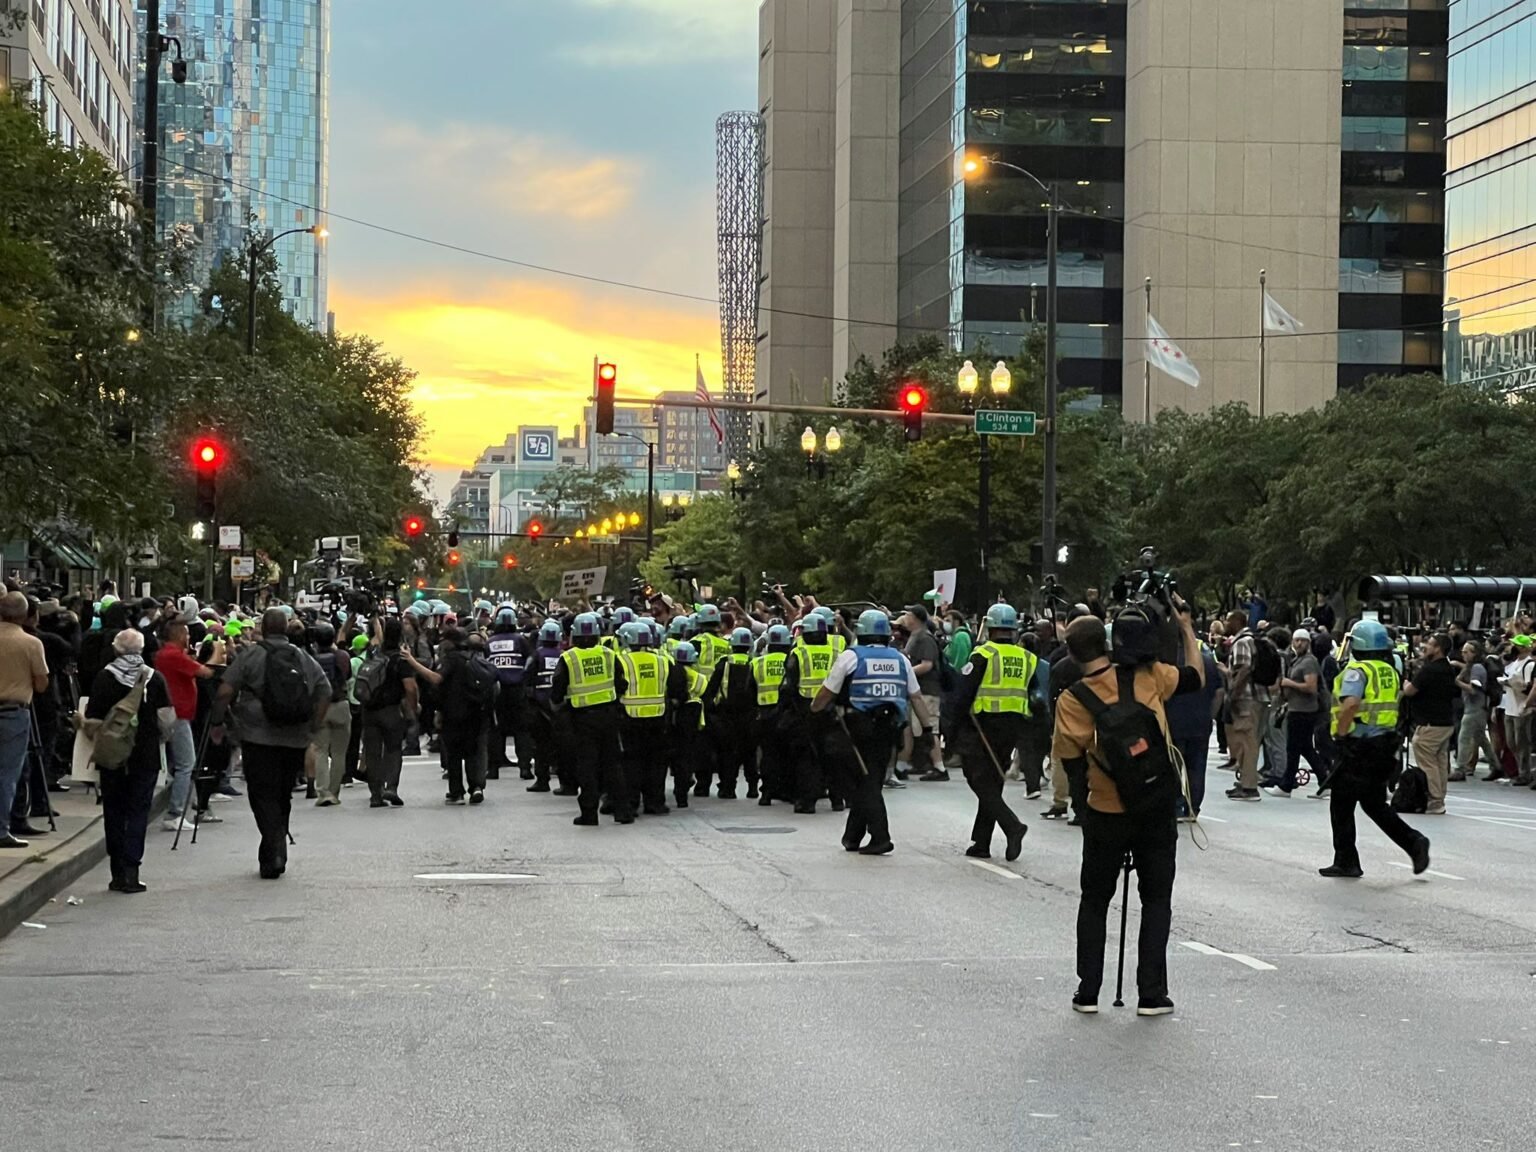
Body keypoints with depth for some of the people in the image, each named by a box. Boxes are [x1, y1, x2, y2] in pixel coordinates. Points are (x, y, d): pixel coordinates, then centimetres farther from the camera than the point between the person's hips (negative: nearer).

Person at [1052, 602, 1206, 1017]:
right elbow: (1195, 677, 10)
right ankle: (1151, 994, 6)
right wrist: (1186, 628, 17)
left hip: (1106, 812, -1)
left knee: (1095, 900, 15)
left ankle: (1088, 991, 15)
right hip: (1158, 808, 1)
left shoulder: (1073, 699, -10)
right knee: (1156, 900, 10)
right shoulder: (1148, 676, -6)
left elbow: (1072, 761, -11)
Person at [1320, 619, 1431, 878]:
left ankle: (1346, 862, 7)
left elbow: (1351, 704, -29)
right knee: (1374, 804, 18)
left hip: (1359, 747, -8)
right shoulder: (1389, 671, 13)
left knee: (1341, 804, 4)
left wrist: (1340, 733, -18)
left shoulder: (1357, 671, -14)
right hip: (1386, 744, 8)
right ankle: (1414, 843, 3)